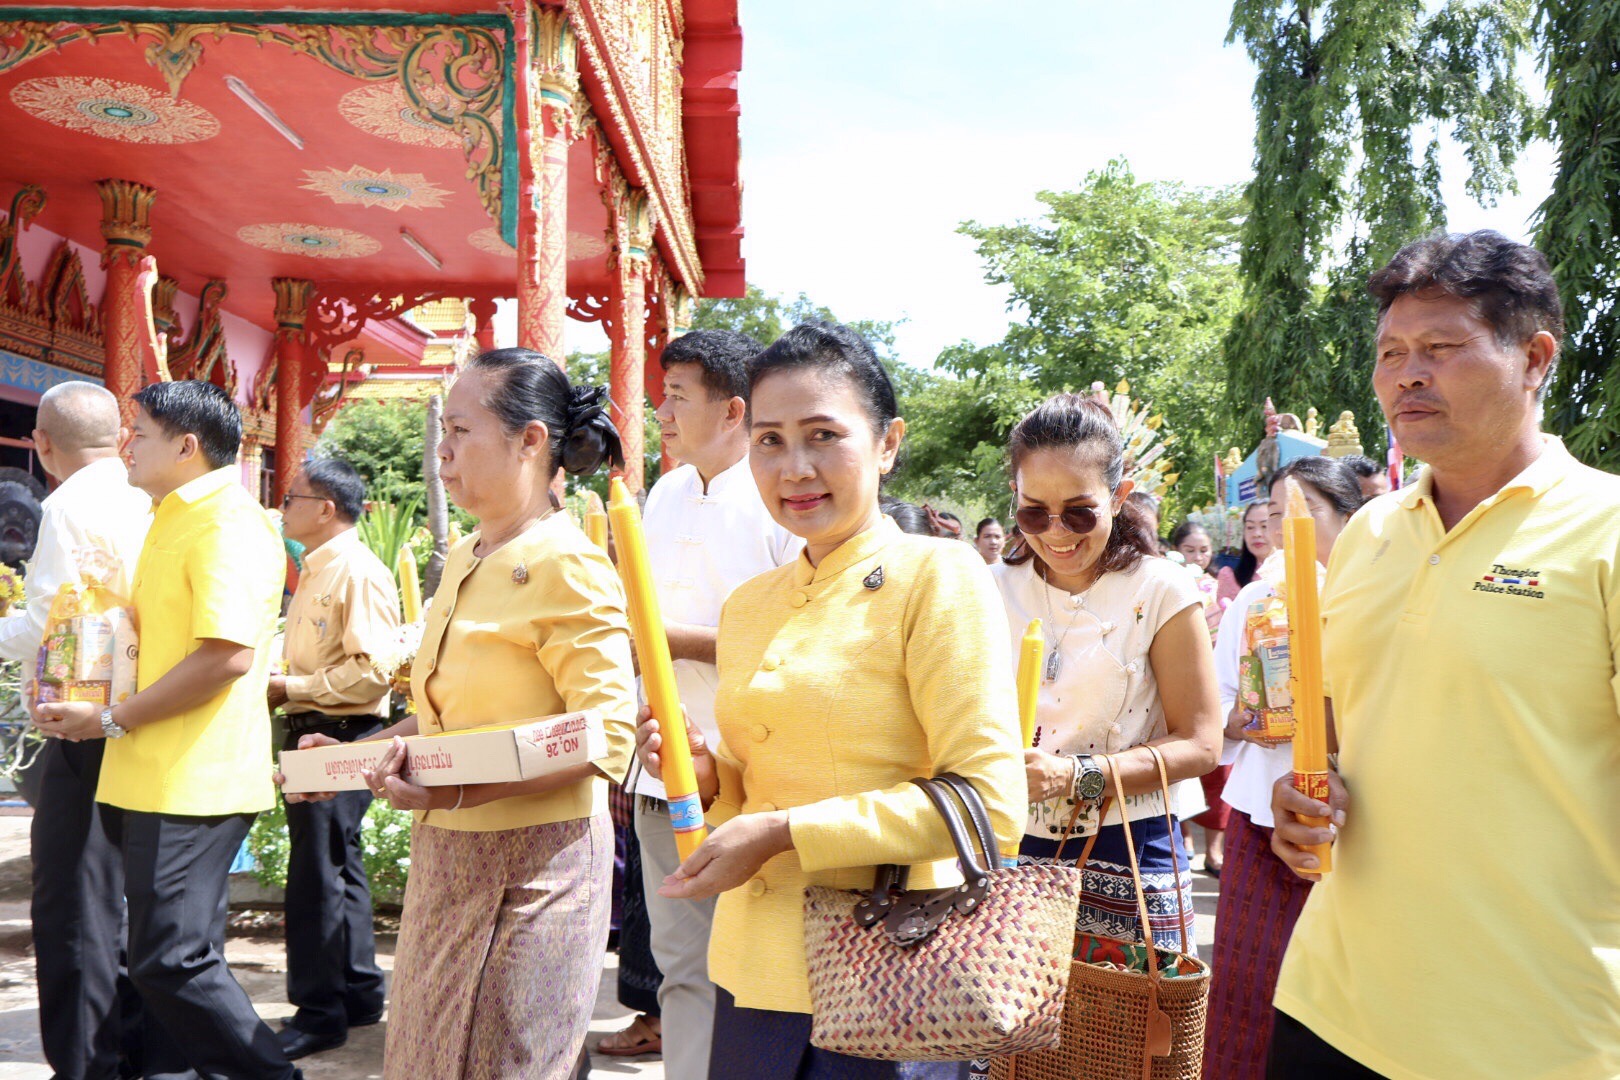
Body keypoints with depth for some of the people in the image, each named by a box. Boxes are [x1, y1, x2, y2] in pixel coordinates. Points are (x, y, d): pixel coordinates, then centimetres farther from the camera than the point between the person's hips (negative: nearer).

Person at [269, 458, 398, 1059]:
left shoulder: (359, 573, -15)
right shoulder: (315, 571, 16)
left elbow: (372, 670, -23)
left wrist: (291, 687, -17)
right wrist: (278, 689, 6)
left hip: (341, 737, -10)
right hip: (310, 732, 10)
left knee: (318, 873, -5)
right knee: (337, 867, 16)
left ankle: (320, 1013, 6)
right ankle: (358, 993, 27)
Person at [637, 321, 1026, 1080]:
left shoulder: (937, 577, -11)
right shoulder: (748, 605, 9)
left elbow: (988, 803, -17)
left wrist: (782, 834, -18)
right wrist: (710, 776, -2)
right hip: (752, 974, 6)